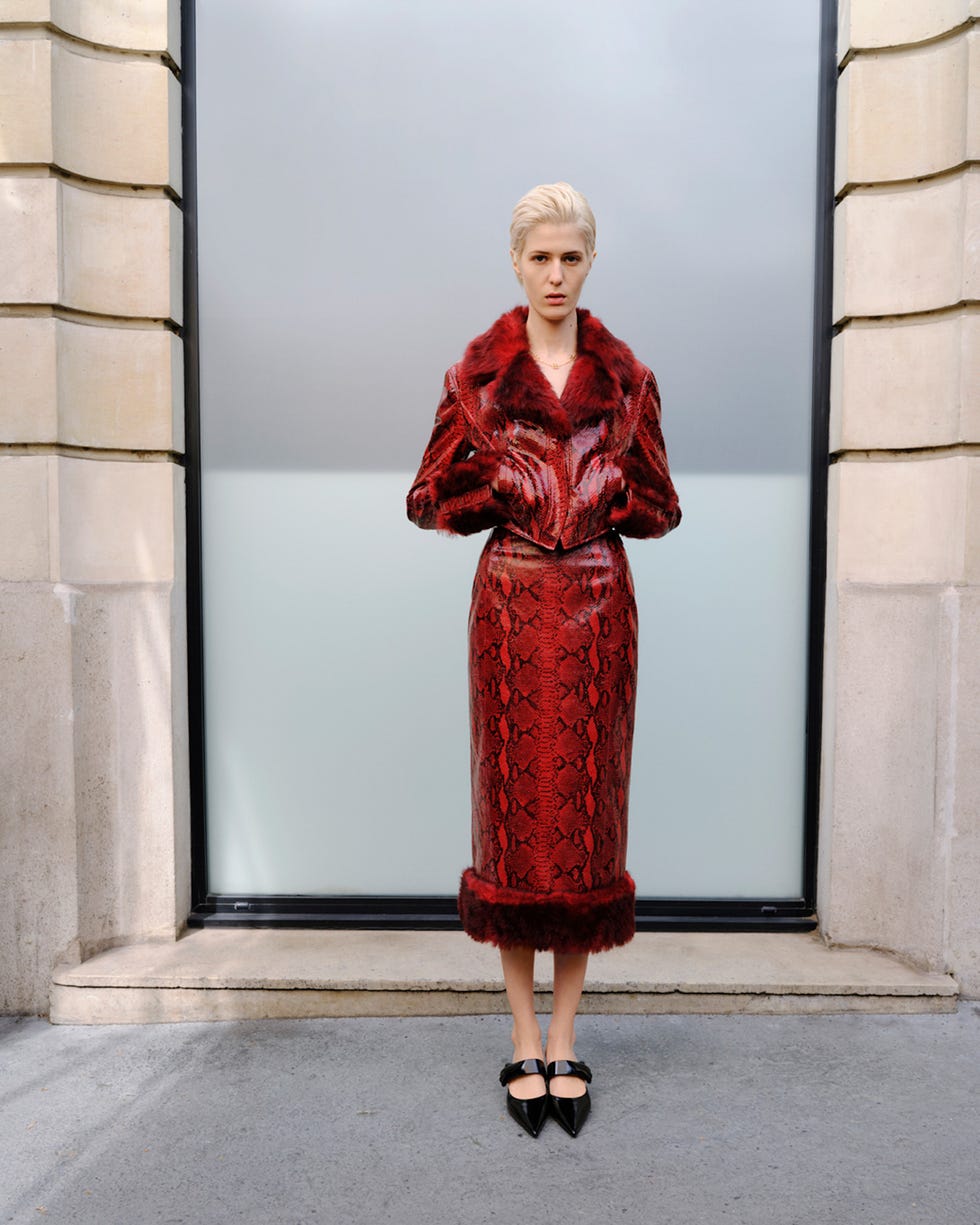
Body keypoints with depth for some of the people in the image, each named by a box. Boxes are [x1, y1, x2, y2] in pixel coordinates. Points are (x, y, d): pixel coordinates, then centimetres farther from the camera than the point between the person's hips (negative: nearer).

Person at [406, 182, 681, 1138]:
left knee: (586, 811, 4)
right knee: (513, 810, 2)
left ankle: (564, 1039, 20)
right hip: (512, 604, -1)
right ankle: (525, 1044, 18)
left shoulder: (626, 378, 9)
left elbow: (663, 509, 11)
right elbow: (427, 501, 5)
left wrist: (603, 488, -6)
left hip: (600, 607, 1)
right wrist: (510, 488, -7)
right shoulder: (477, 375, 5)